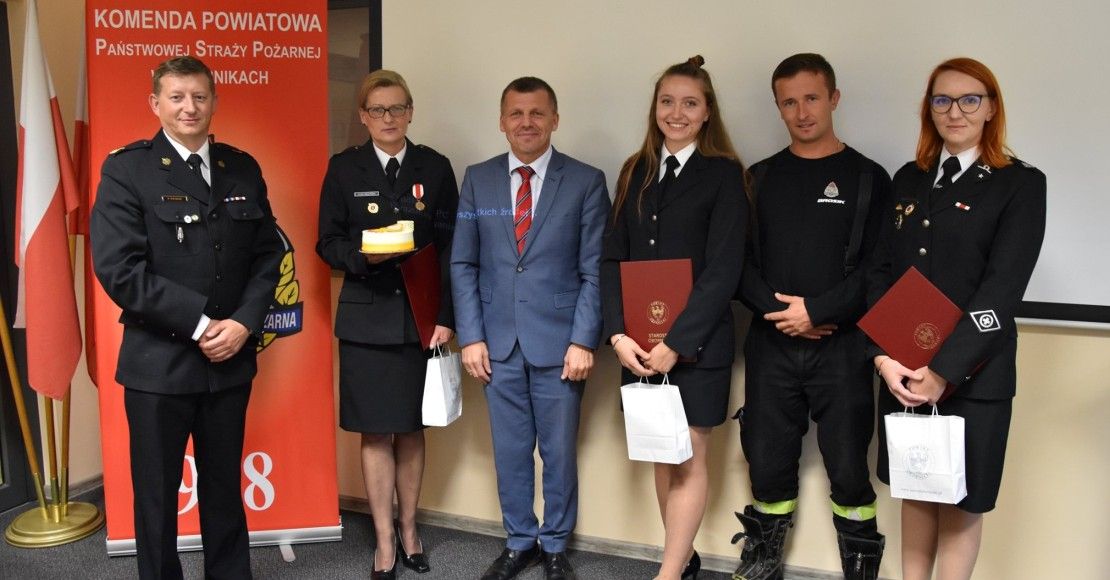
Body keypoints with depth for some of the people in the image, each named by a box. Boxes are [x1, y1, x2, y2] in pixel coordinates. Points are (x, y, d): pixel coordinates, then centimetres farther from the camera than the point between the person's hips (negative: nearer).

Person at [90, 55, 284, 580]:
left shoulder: (242, 168, 7)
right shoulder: (126, 169, -5)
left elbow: (268, 253, 5)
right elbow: (118, 267, -15)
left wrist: (243, 322, -10)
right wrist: (200, 323, -16)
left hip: (230, 359, 3)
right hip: (158, 362, -3)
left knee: (224, 485, 17)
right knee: (156, 492, 11)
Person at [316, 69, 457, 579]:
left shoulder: (435, 168, 5)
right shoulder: (344, 169, 3)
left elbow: (449, 247, 2)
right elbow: (327, 243, 3)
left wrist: (446, 317, -5)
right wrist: (362, 255, -19)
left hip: (421, 315, 1)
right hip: (367, 317, -1)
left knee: (411, 430, 10)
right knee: (375, 433, 2)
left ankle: (408, 530, 26)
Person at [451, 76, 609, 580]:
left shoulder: (586, 182, -1)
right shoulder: (477, 179, 6)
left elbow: (594, 270, -3)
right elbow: (463, 264, 6)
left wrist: (583, 340, -10)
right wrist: (471, 336, -1)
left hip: (558, 342, -2)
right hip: (498, 341, 2)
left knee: (559, 450, 8)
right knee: (510, 449, 12)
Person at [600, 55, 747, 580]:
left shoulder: (724, 174, -5)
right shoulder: (635, 172, 10)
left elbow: (723, 270, -11)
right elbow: (612, 259, 5)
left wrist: (675, 343, -16)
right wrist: (619, 333, -7)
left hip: (696, 341, -5)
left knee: (688, 456, 2)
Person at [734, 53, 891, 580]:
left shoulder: (868, 178, 3)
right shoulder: (760, 178, 10)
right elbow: (739, 260, 5)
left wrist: (816, 311, -14)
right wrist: (776, 308, -10)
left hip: (842, 346, -2)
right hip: (771, 344, 2)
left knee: (849, 471, 2)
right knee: (768, 466, 8)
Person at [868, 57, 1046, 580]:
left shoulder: (1021, 184, -5)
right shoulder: (909, 179, 9)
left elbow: (1003, 288, -13)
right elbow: (881, 271, 4)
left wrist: (944, 369, -18)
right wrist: (883, 354, -9)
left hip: (972, 374, -4)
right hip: (902, 370, 4)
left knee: (960, 502, 8)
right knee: (915, 493, 15)